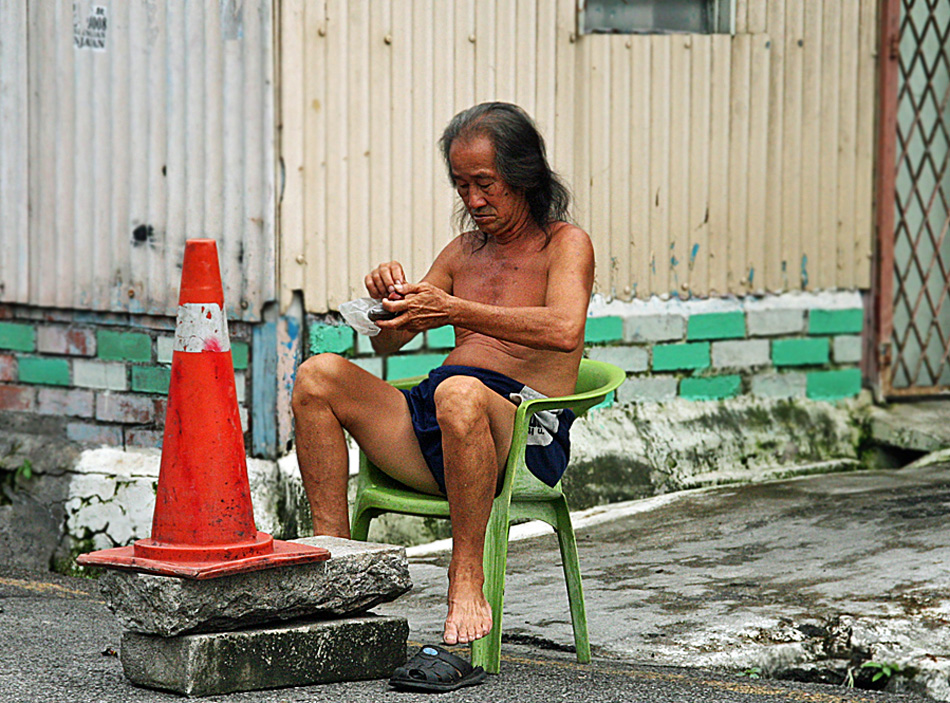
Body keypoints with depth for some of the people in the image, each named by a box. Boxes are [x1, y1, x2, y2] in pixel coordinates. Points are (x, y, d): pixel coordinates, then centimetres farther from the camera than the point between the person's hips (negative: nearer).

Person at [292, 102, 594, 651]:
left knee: (460, 392, -40)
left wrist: (454, 310, -24)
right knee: (319, 376, -12)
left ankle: (468, 583, -30)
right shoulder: (464, 252, 24)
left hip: (523, 437, -6)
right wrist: (391, 300, 1)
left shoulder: (565, 244, 4)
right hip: (429, 435, 7)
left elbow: (564, 330, -18)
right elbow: (388, 344, 25)